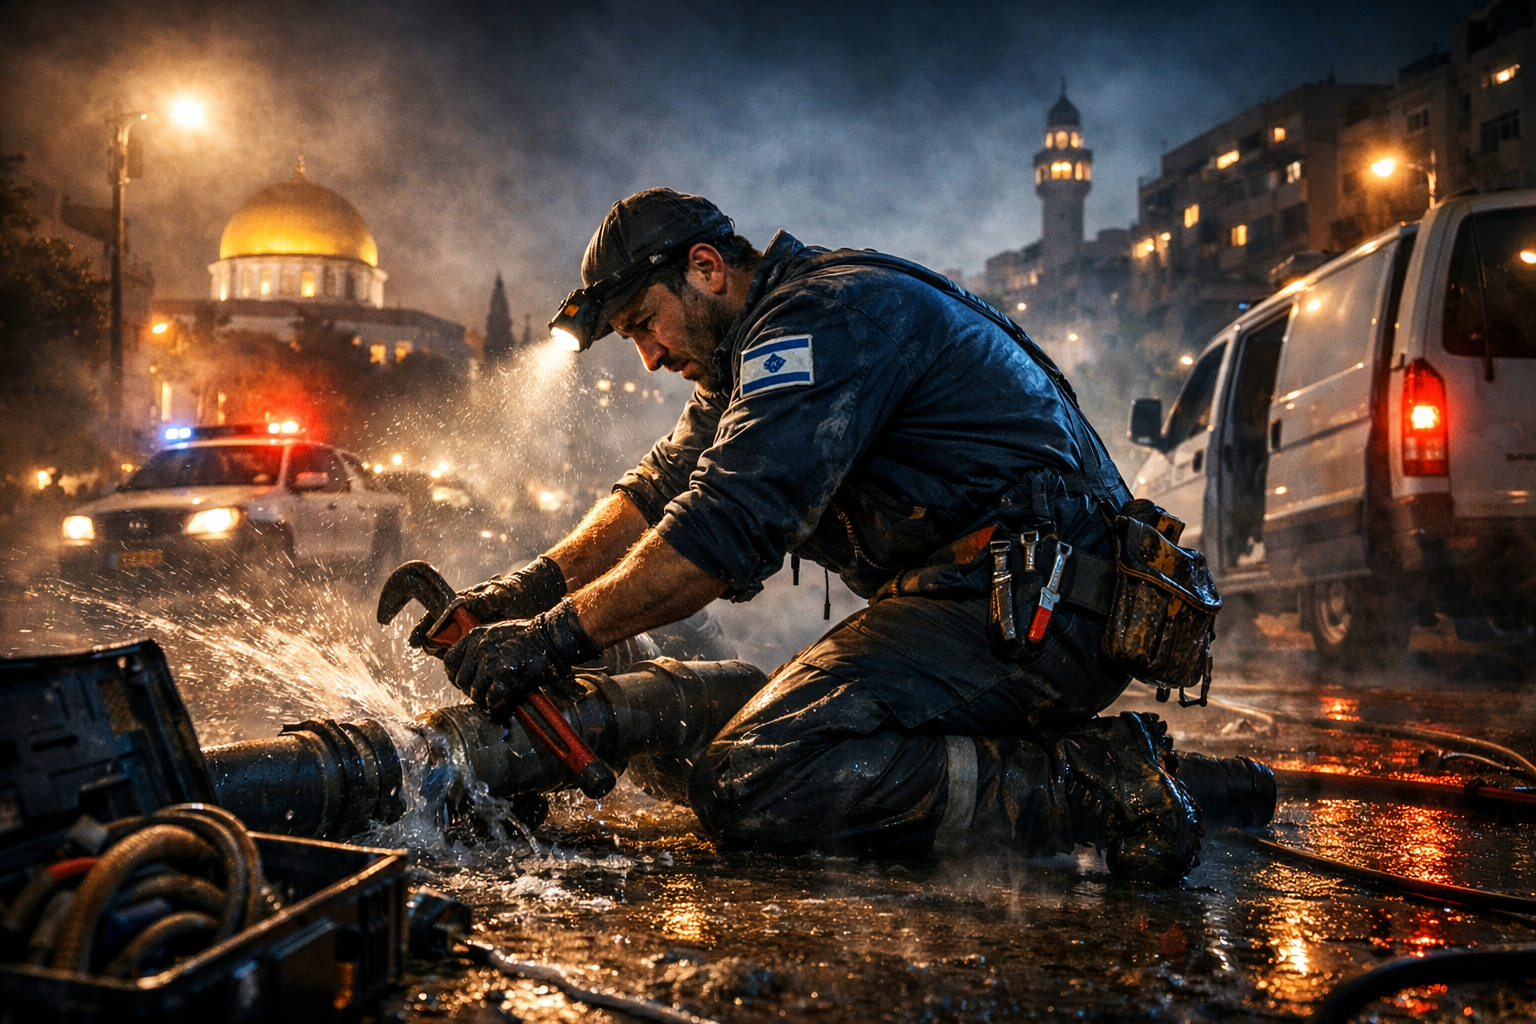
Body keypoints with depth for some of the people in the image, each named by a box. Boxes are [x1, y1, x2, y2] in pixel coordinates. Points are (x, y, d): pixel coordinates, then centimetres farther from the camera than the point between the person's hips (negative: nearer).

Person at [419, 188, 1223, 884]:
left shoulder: (826, 313, -11)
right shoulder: (755, 355, 22)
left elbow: (731, 521, -22)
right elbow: (661, 489, 21)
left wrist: (556, 638, -17)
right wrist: (531, 587, 6)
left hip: (1026, 606, -11)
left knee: (749, 788, -21)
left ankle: (1082, 787, -17)